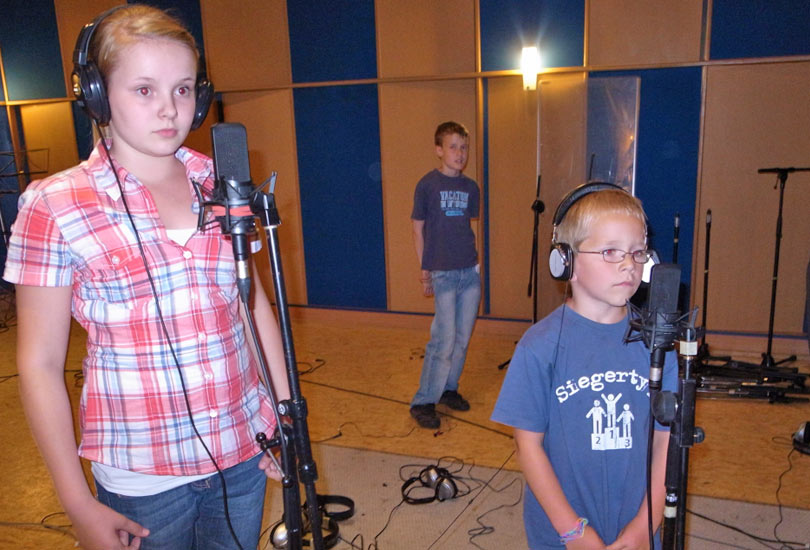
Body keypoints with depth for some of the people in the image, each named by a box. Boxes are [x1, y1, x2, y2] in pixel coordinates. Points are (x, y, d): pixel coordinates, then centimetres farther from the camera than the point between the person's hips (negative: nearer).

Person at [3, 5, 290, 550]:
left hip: (245, 454, 3)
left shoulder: (219, 185, 0)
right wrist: (79, 505, -6)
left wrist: (287, 414, 5)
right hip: (143, 479, -3)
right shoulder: (54, 207, -10)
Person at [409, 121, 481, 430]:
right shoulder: (427, 185, -5)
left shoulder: (470, 188, 9)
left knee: (462, 338, 10)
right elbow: (418, 230, -1)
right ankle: (422, 402, 5)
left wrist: (474, 259, 10)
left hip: (470, 271, 5)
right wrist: (424, 271, -2)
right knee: (444, 340, -7)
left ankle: (449, 389, 27)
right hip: (443, 274, -5)